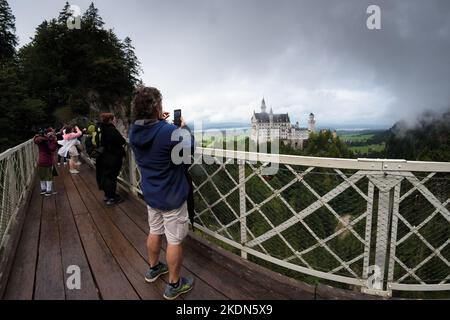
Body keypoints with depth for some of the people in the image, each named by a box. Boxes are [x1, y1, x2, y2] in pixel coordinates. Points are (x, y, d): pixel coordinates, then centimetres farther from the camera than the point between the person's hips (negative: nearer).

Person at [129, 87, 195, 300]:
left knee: (154, 232, 25)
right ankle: (174, 285, 23)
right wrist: (184, 127, 4)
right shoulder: (169, 132, -28)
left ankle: (153, 269, 45)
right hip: (171, 197, -7)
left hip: (151, 194, 8)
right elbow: (189, 146, -10)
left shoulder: (134, 131, -4)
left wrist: (159, 122, 12)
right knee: (175, 241, 7)